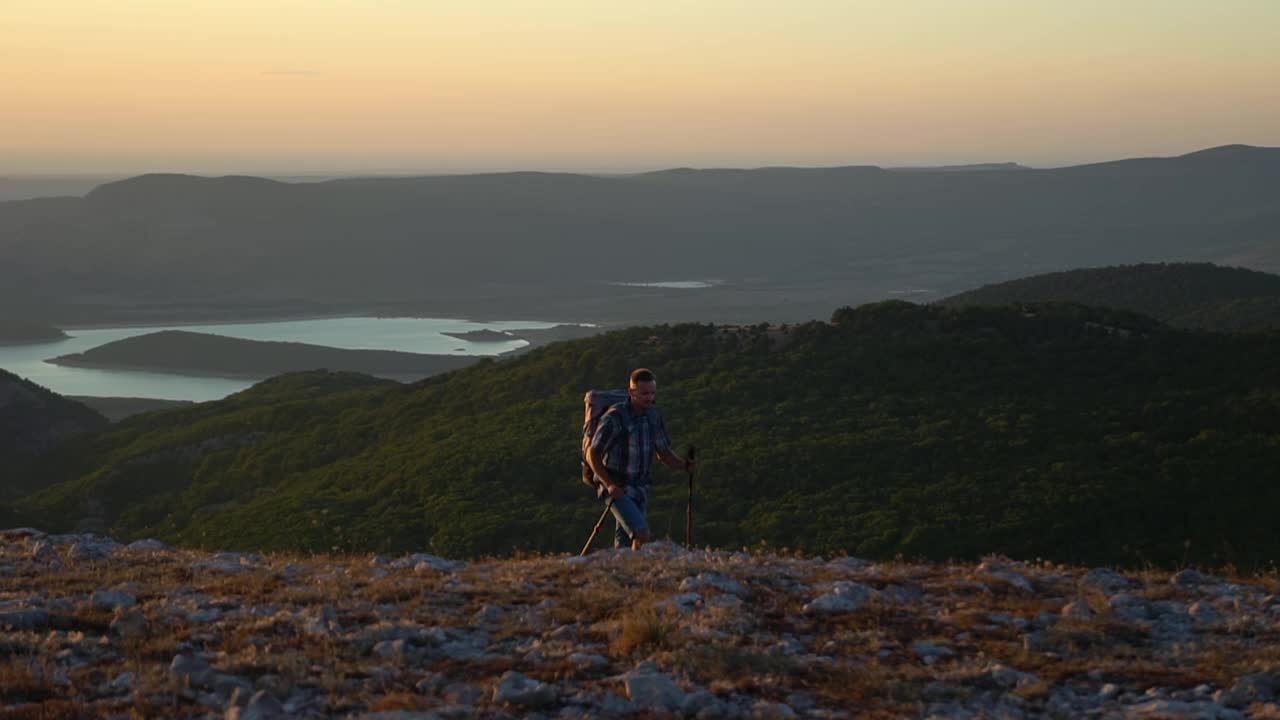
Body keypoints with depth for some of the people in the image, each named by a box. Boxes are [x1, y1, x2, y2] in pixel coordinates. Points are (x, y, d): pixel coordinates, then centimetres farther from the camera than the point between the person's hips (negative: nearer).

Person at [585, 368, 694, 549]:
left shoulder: (654, 416, 2)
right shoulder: (614, 417, -17)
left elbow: (664, 453, 11)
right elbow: (592, 454, -13)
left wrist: (685, 465, -9)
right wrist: (609, 484, -23)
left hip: (639, 488, 6)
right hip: (617, 489, -6)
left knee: (625, 545, 9)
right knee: (641, 534, -22)